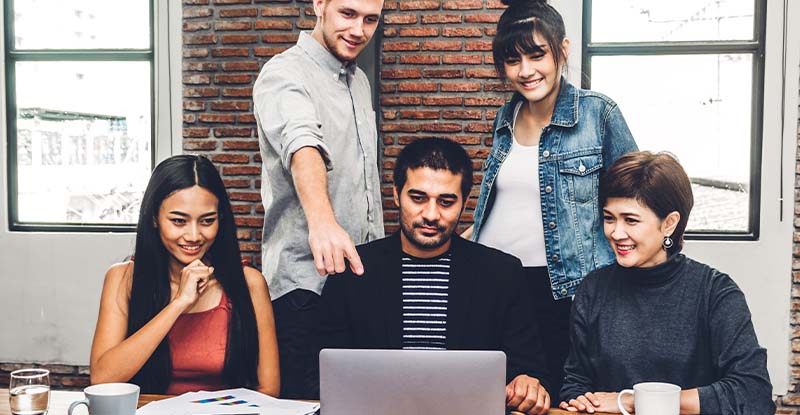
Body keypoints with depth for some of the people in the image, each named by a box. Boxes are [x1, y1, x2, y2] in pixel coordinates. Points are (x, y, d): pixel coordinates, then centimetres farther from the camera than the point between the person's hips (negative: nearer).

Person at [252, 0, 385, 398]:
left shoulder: (359, 81, 13)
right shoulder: (285, 74, -12)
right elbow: (302, 144, -35)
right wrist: (322, 219, -53)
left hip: (362, 273, 7)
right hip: (306, 281, -7)